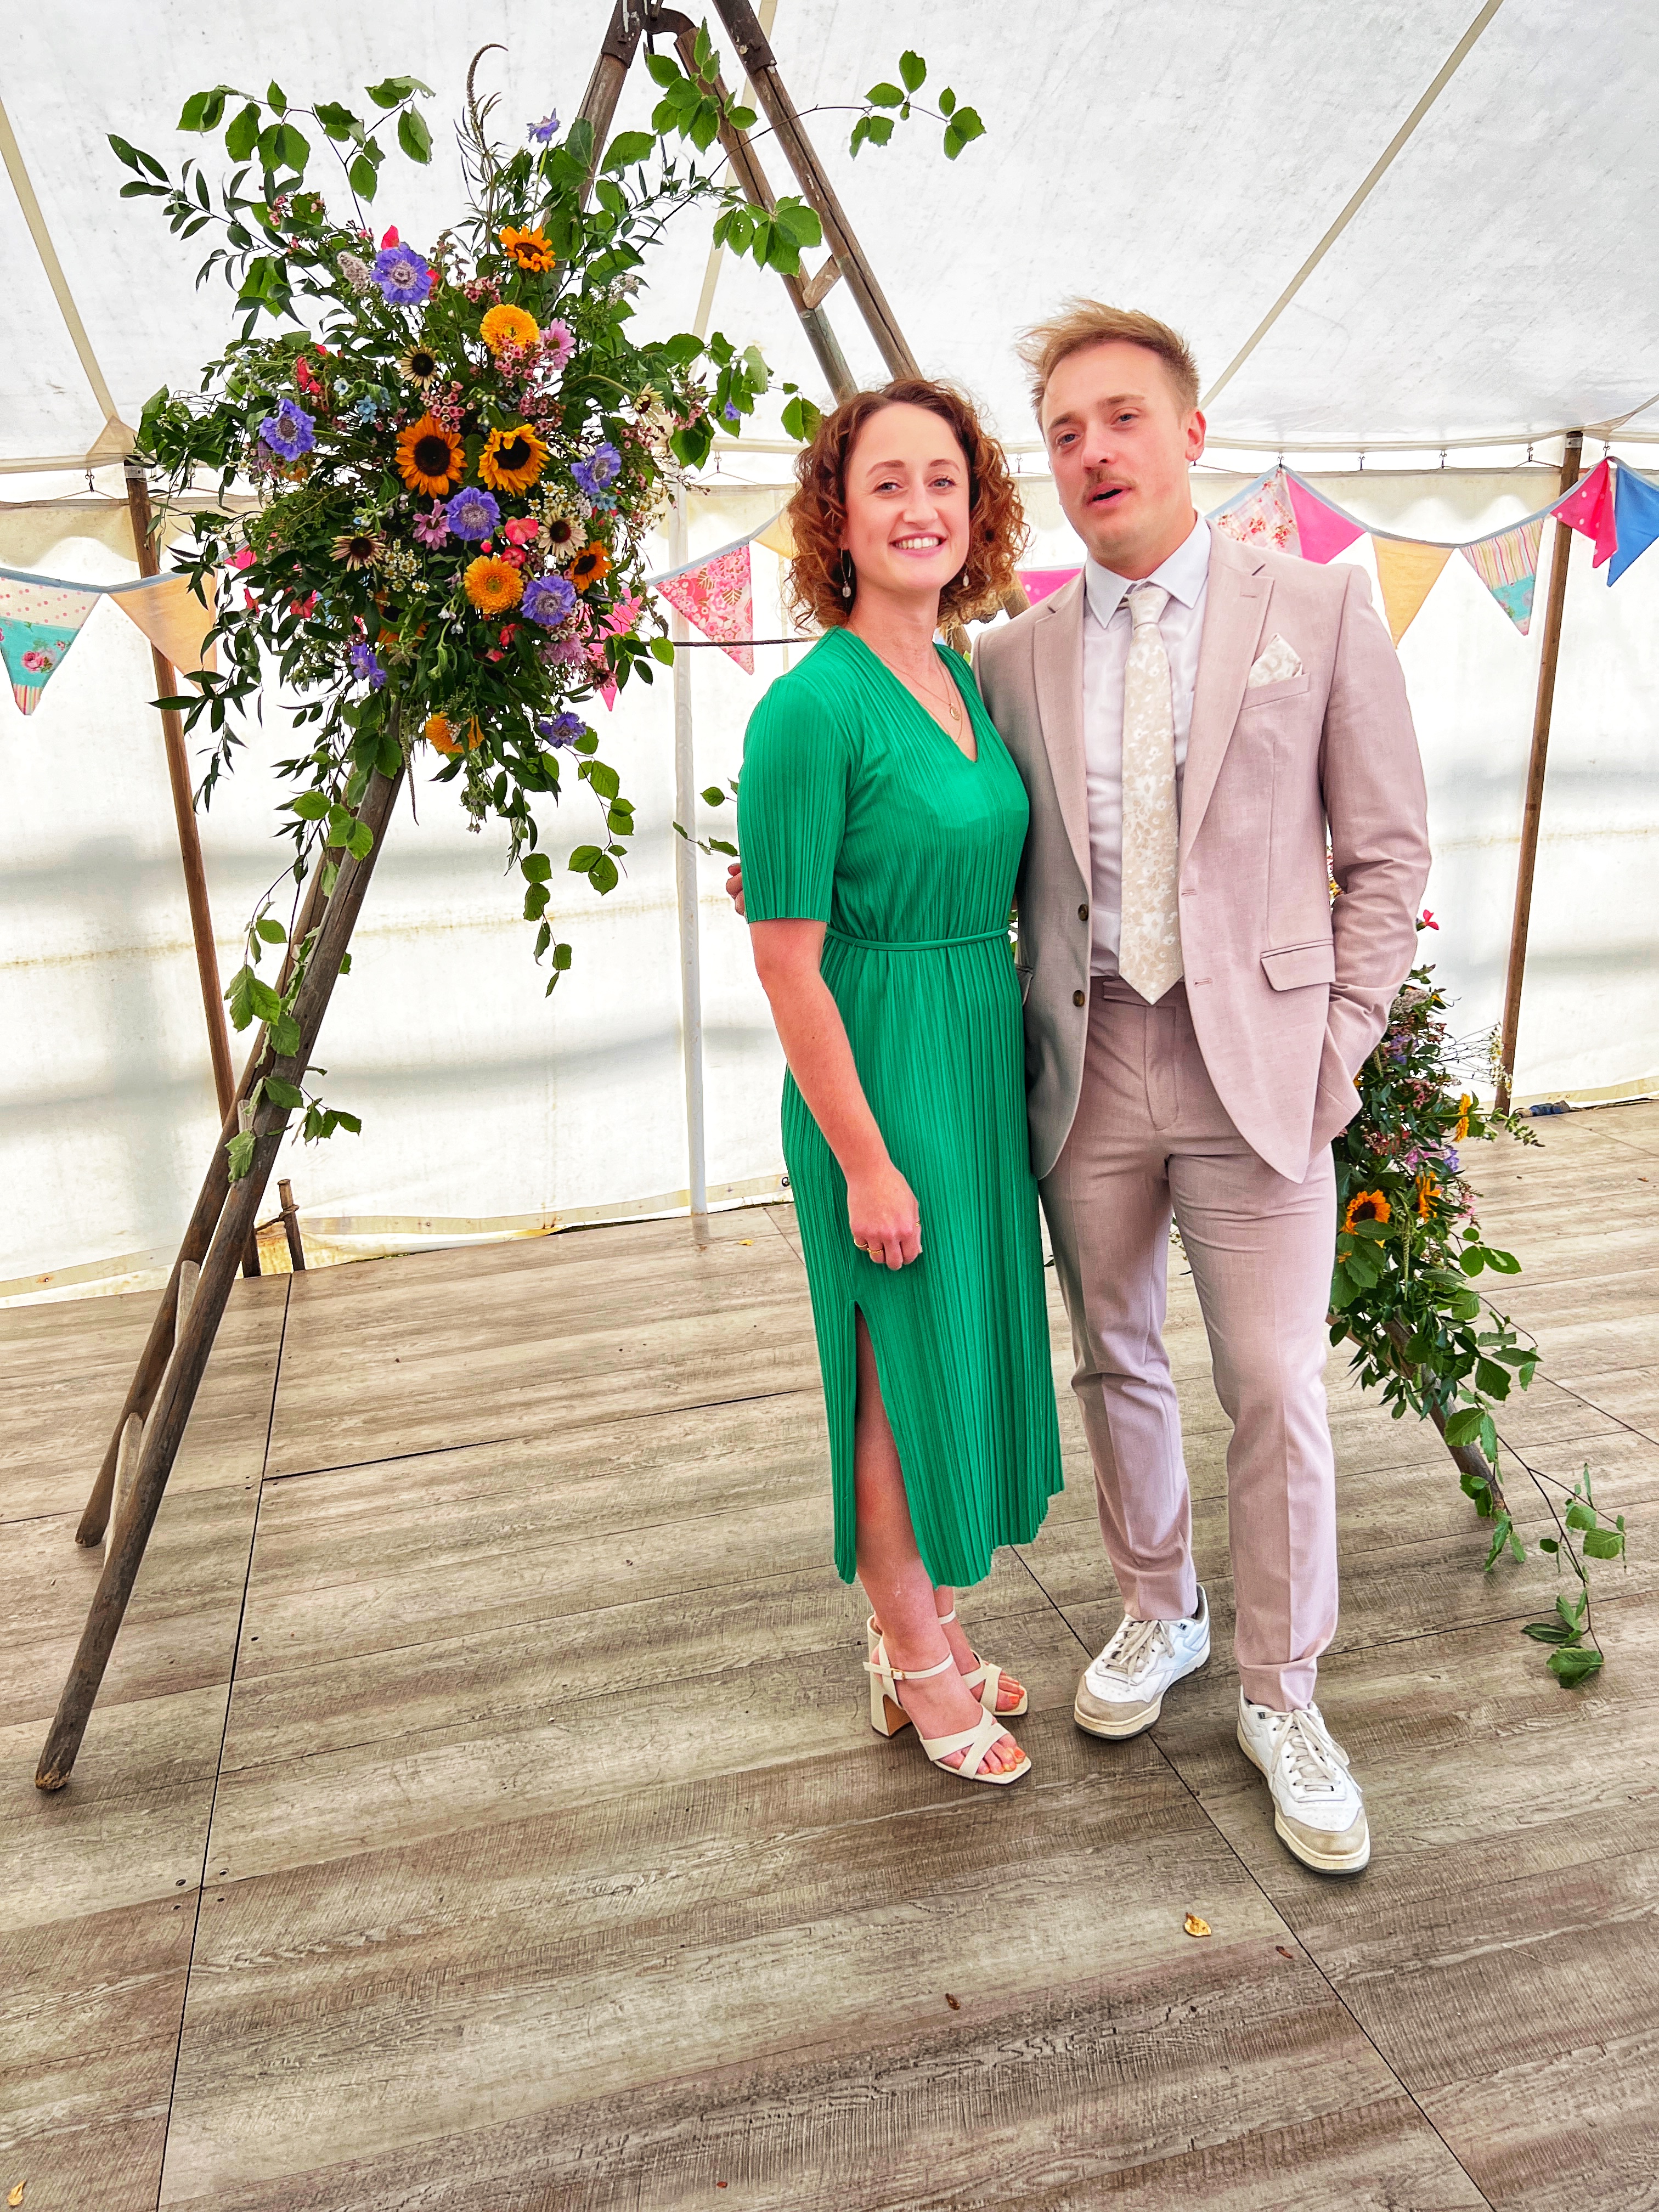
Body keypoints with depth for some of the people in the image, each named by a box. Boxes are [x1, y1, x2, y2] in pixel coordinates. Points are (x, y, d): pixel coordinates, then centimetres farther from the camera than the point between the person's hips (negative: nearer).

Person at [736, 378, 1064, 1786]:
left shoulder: (970, 680, 8)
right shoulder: (813, 709, -17)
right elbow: (788, 967, -18)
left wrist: (1002, 1076, 12)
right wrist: (866, 1161, -17)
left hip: (987, 1063, 8)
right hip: (880, 1078, -8)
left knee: (968, 1350, 18)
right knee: (901, 1371, 7)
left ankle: (937, 1627, 39)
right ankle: (914, 1665, 31)